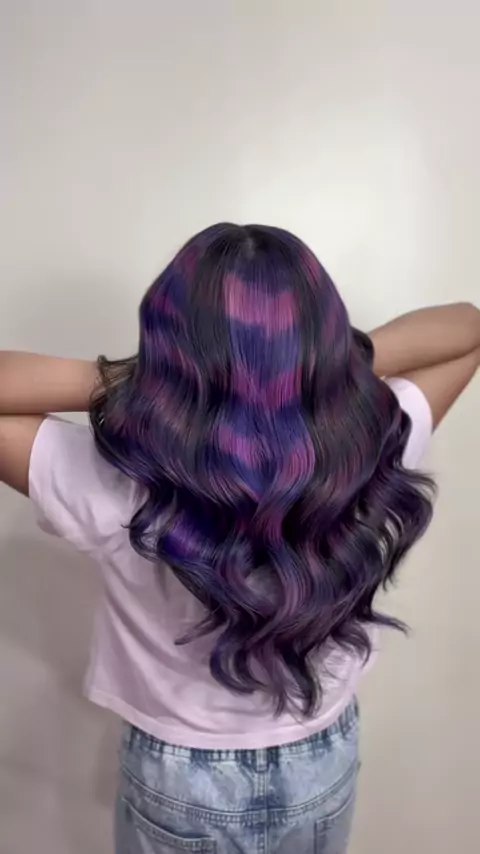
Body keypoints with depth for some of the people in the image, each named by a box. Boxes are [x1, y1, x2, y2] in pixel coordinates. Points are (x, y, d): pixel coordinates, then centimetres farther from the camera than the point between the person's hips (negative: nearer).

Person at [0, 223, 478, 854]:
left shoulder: (116, 492, -34)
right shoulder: (374, 457, -27)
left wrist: (113, 378, -31)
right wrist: (344, 360, -25)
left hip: (178, 779, -1)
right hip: (322, 767, 2)